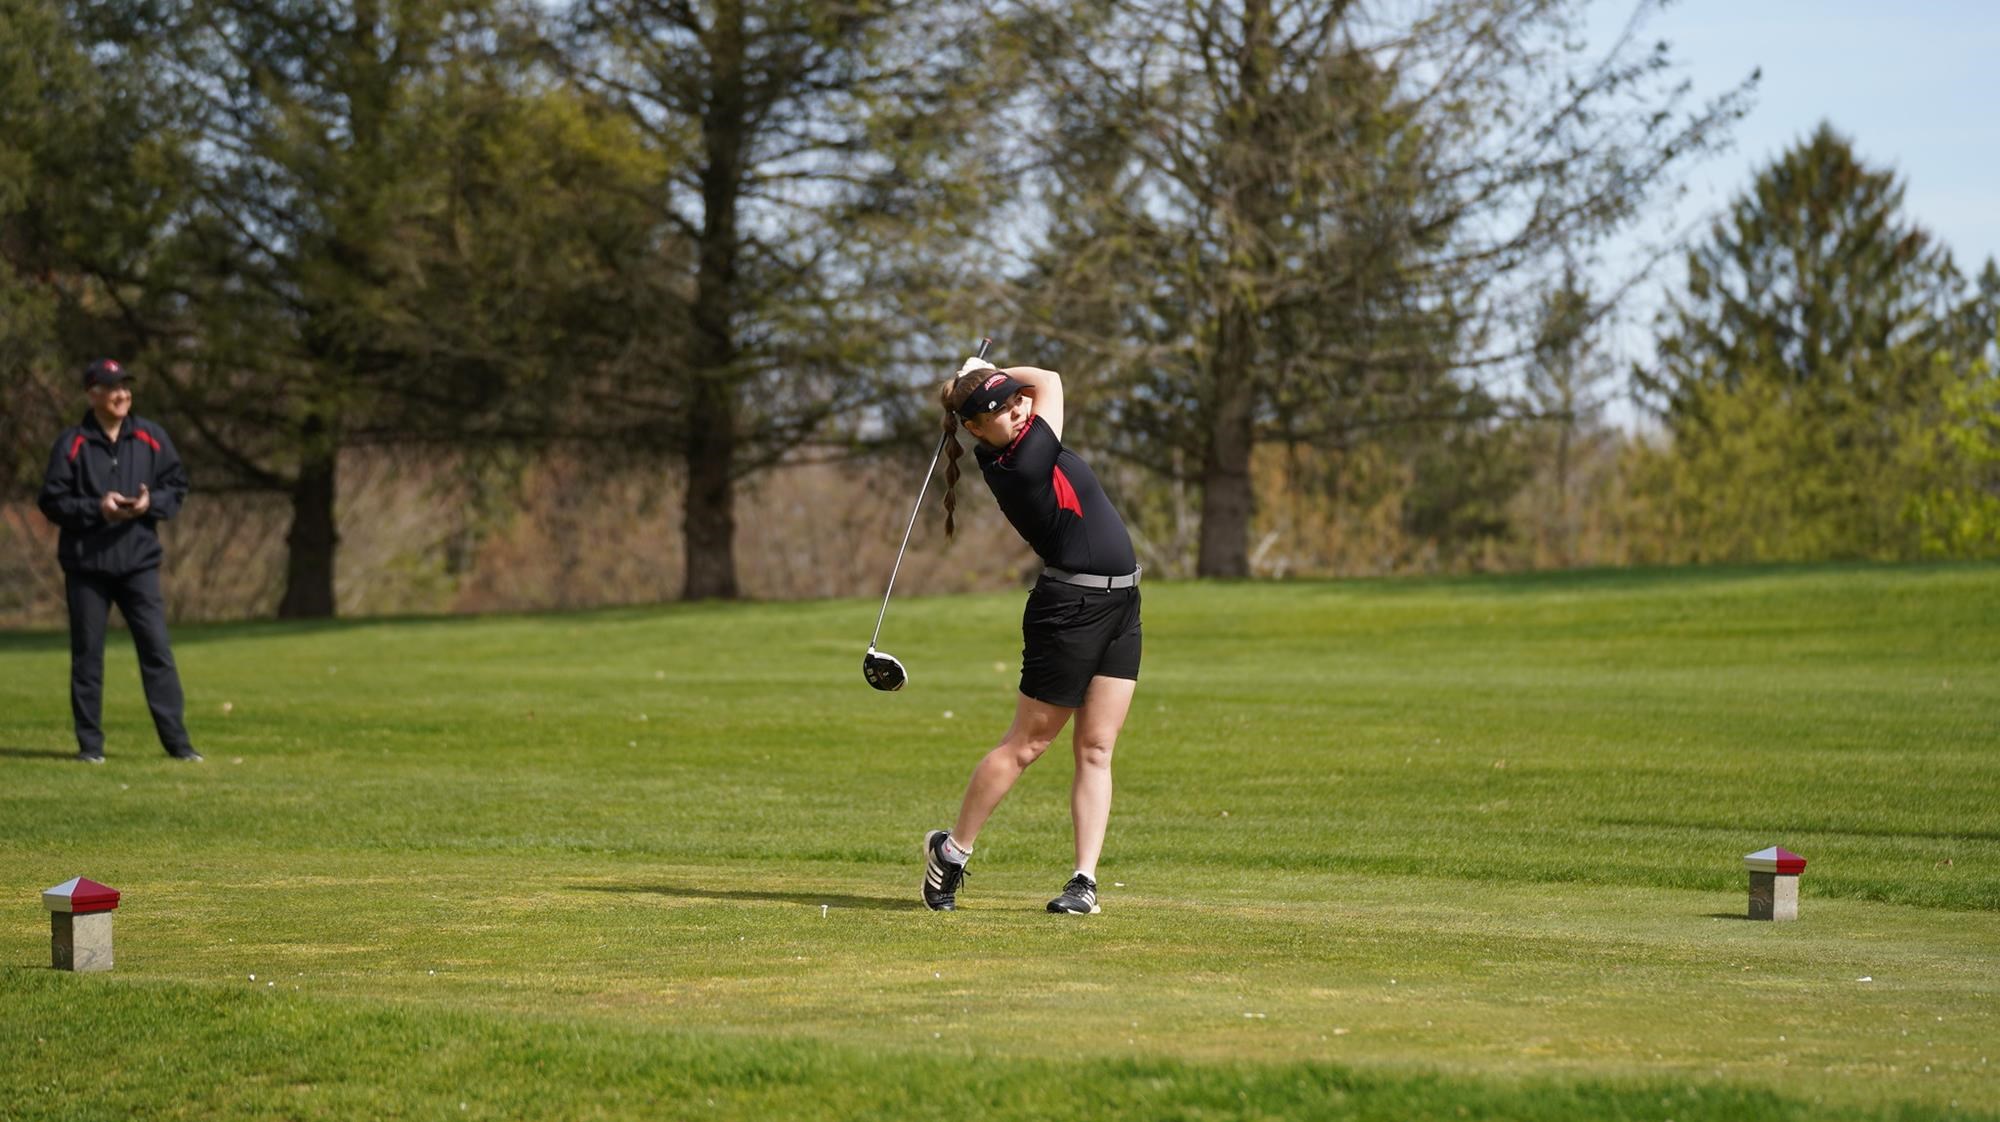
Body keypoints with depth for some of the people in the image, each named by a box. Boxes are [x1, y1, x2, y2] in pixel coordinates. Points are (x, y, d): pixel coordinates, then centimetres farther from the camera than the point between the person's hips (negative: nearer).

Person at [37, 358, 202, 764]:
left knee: (157, 649, -2)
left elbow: (177, 486, 9)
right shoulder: (72, 443, -4)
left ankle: (176, 741, 1)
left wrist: (151, 503, -11)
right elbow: (52, 501, -3)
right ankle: (89, 743, 12)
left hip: (139, 561, 2)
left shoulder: (151, 437, 4)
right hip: (86, 563, -1)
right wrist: (96, 508, -17)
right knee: (87, 654, 4)